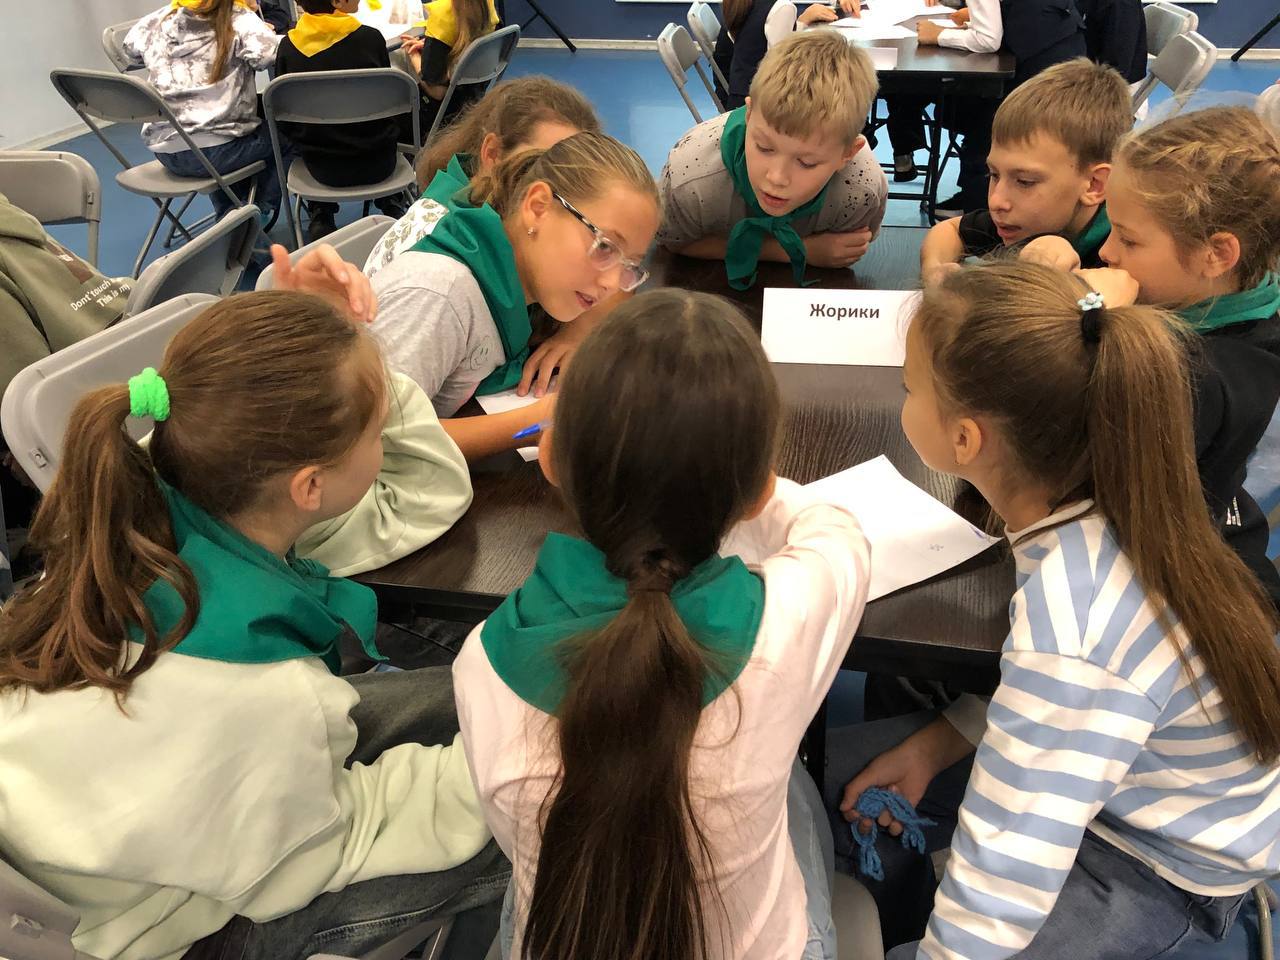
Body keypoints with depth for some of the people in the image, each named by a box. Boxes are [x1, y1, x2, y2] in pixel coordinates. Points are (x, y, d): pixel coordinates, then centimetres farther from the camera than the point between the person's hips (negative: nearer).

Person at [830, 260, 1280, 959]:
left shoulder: (1070, 631, -41)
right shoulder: (1103, 500, -17)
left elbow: (998, 893, -34)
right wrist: (928, 749, -4)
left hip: (1165, 875, -7)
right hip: (1130, 777, 7)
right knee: (846, 758, 8)